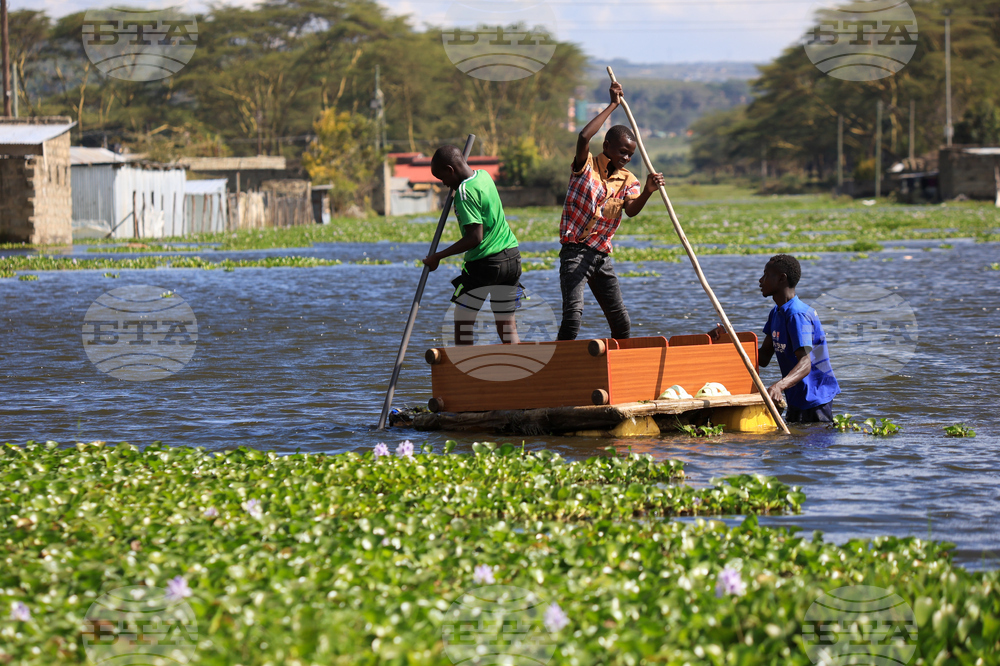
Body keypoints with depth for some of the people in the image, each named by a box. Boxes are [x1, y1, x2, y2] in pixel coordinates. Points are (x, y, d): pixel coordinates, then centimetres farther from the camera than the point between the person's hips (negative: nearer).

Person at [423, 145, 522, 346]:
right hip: (512, 257, 8)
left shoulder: (465, 192, -17)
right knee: (506, 324, 9)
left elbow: (475, 237, -21)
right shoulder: (484, 176, 8)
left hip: (485, 264, -8)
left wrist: (438, 257, -16)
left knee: (462, 321, 5)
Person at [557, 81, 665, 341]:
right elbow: (584, 137, -23)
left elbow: (631, 210, -10)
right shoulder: (587, 166, -3)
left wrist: (647, 191, -31)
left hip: (602, 255, 6)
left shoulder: (627, 180, 9)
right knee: (573, 312, -22)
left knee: (621, 322, 7)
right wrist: (613, 106, -17)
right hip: (575, 252, -6)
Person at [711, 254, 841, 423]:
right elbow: (764, 358, 9)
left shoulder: (797, 315, -21)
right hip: (796, 399, 10)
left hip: (815, 402, -10)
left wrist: (779, 385, -47)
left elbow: (805, 364, -30)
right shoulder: (776, 313, 11)